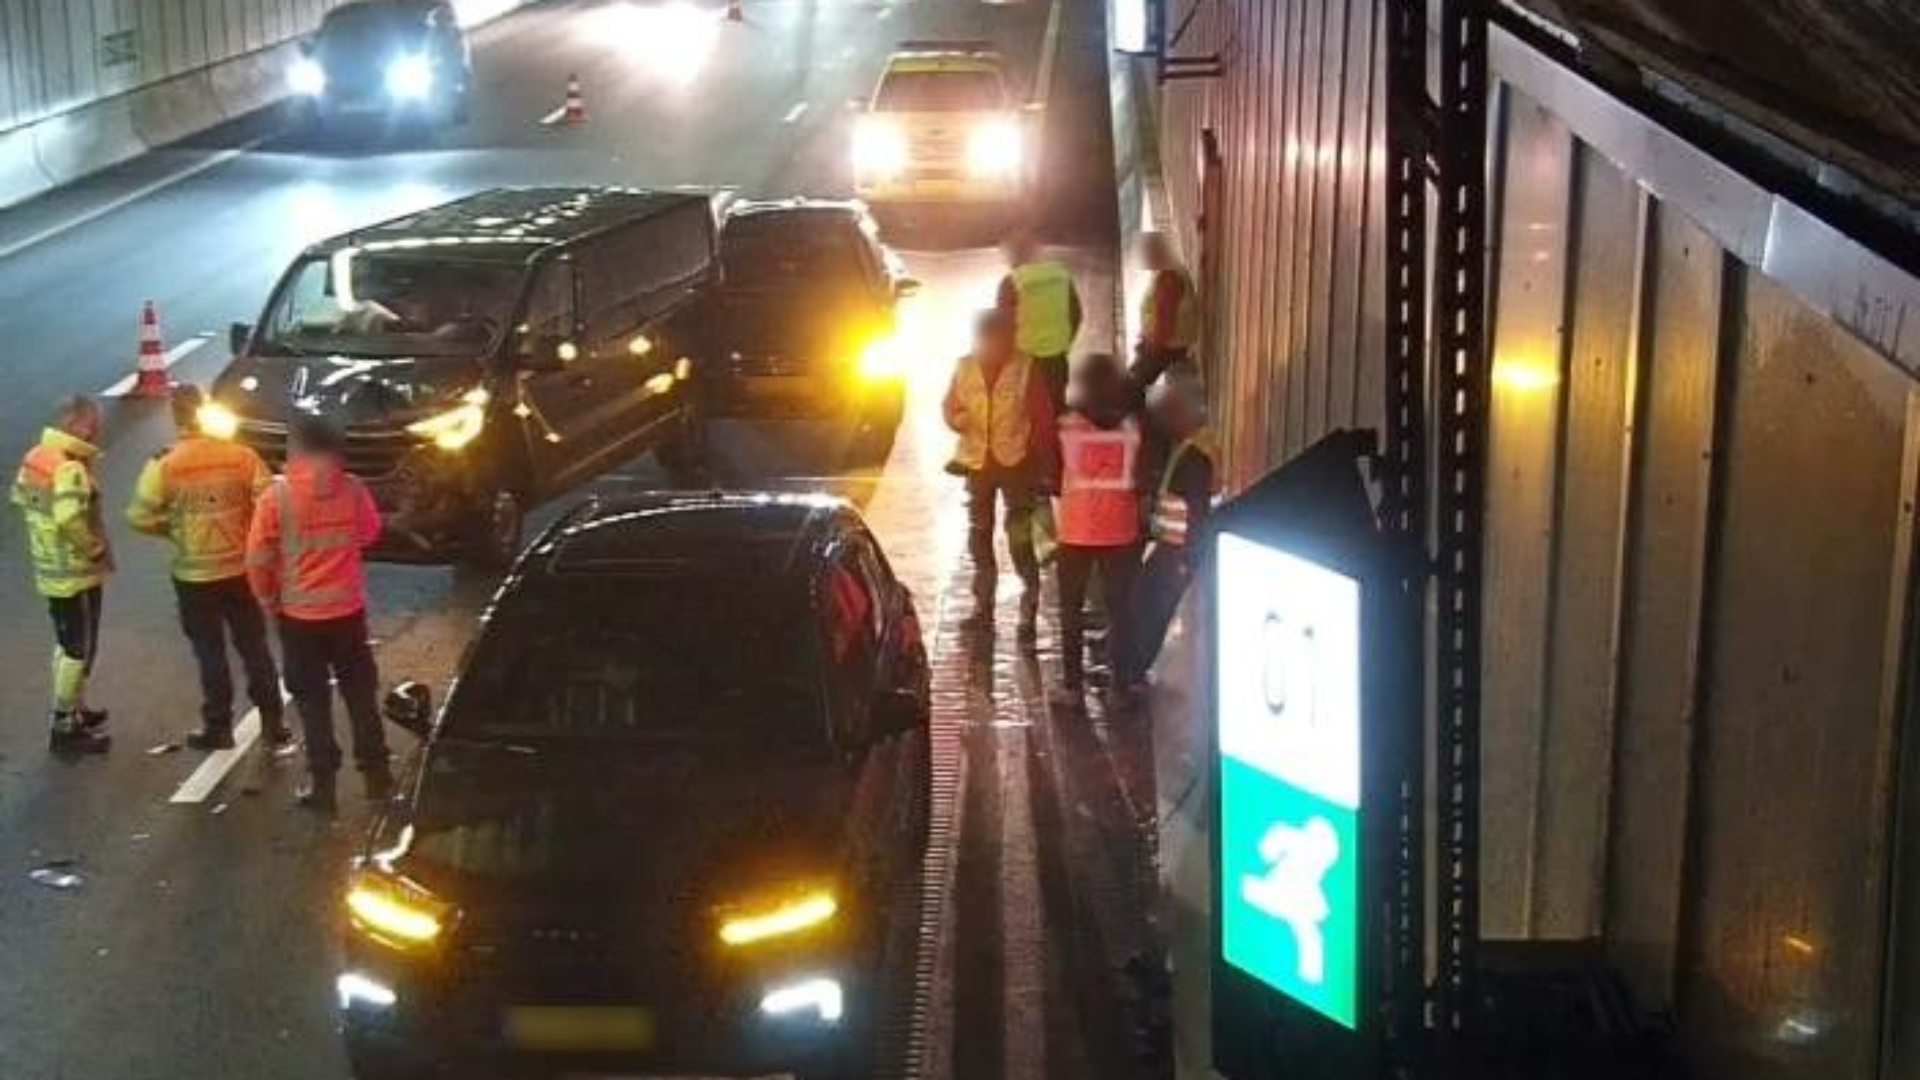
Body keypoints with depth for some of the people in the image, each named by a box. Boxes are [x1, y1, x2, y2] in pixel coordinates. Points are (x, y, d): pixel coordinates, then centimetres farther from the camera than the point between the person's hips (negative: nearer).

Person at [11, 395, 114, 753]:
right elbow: (71, 521, -34)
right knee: (79, 648, 2)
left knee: (67, 643, 23)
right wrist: (97, 550, -20)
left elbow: (20, 497, 15)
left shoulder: (34, 457, 4)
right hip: (77, 573, -9)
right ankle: (65, 727, 8)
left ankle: (73, 710, 35)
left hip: (51, 569, 9)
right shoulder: (70, 468, -25)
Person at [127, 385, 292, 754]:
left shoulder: (163, 465, -13)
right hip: (241, 568, 2)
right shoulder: (241, 456, -9)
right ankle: (273, 726, 17)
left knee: (210, 653, 12)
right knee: (254, 648, 13)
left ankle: (218, 727, 20)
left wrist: (171, 529, 7)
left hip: (194, 575, -2)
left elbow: (140, 517, -12)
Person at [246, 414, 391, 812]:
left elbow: (258, 558, -10)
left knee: (313, 700, 8)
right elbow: (369, 534, 10)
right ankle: (375, 773, 20)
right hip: (348, 608, 2)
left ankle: (322, 782, 9)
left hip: (300, 613, -2)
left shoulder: (277, 495, -14)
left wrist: (269, 599, 5)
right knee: (361, 694, 15)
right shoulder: (352, 489, -7)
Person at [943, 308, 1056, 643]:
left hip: (1015, 461, -4)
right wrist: (958, 419, -14)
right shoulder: (964, 367, -2)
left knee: (1020, 539, -5)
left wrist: (1038, 460, -10)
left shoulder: (1024, 368, -11)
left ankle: (1029, 610, 5)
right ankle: (983, 605, 30)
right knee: (979, 534, 15)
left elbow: (1042, 415, -6)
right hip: (977, 461, 4)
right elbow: (949, 404, 10)